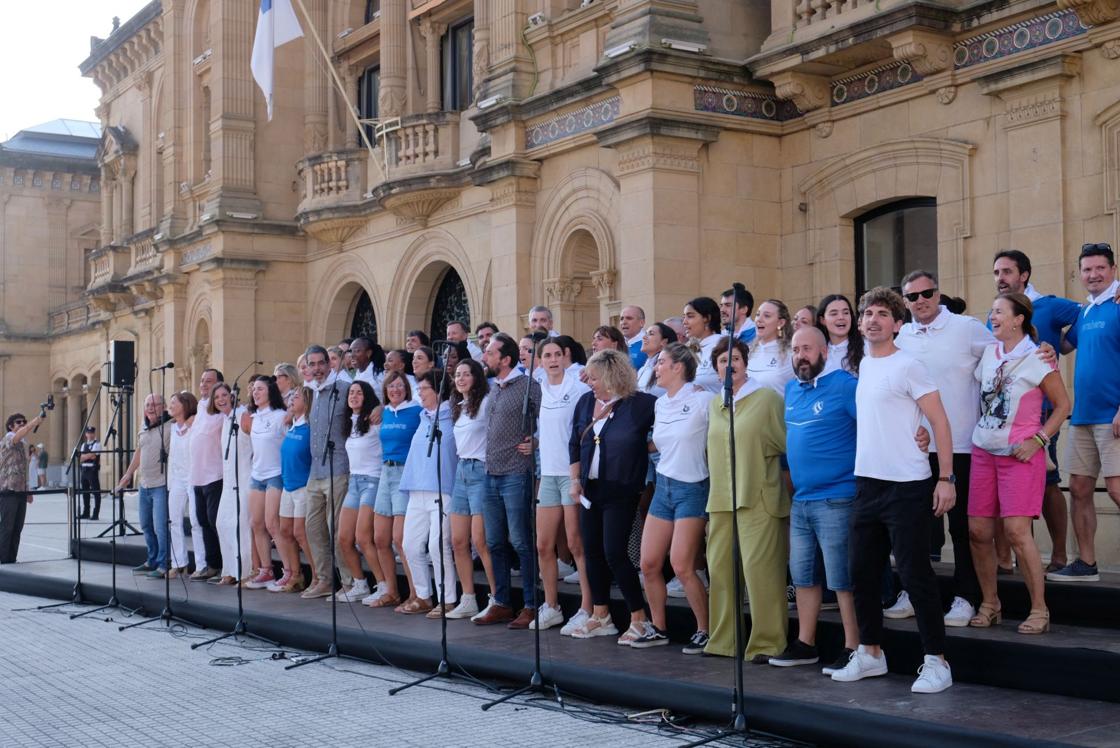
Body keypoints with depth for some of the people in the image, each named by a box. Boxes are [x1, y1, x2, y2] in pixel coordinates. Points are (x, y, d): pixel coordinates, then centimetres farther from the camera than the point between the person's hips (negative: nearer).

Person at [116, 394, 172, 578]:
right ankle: (151, 561, 29)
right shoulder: (143, 427, 13)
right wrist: (128, 474, 25)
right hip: (145, 485, 8)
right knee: (146, 525, 16)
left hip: (161, 485, -8)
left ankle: (163, 565, -3)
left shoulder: (169, 427, -12)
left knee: (160, 526, -10)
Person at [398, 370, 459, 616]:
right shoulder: (424, 419, 18)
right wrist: (408, 484, 20)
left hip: (442, 492, -8)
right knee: (411, 545, 7)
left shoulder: (452, 418, -3)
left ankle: (448, 601, 0)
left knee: (438, 546, -10)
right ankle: (423, 597, 20)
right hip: (418, 492, 8)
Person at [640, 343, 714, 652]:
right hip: (663, 486, 7)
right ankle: (658, 628, 20)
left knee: (681, 566, -11)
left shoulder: (703, 400, -11)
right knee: (649, 564, 5)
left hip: (692, 488, -7)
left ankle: (704, 630, 5)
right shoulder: (660, 404, 10)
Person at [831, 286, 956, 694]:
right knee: (861, 571, 12)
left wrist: (946, 478, -15)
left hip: (907, 487, -7)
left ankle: (936, 661, 6)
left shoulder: (908, 366, -9)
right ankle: (871, 654, 25)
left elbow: (940, 422, -10)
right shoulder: (862, 366, 12)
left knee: (915, 574, -4)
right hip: (867, 483, 7)